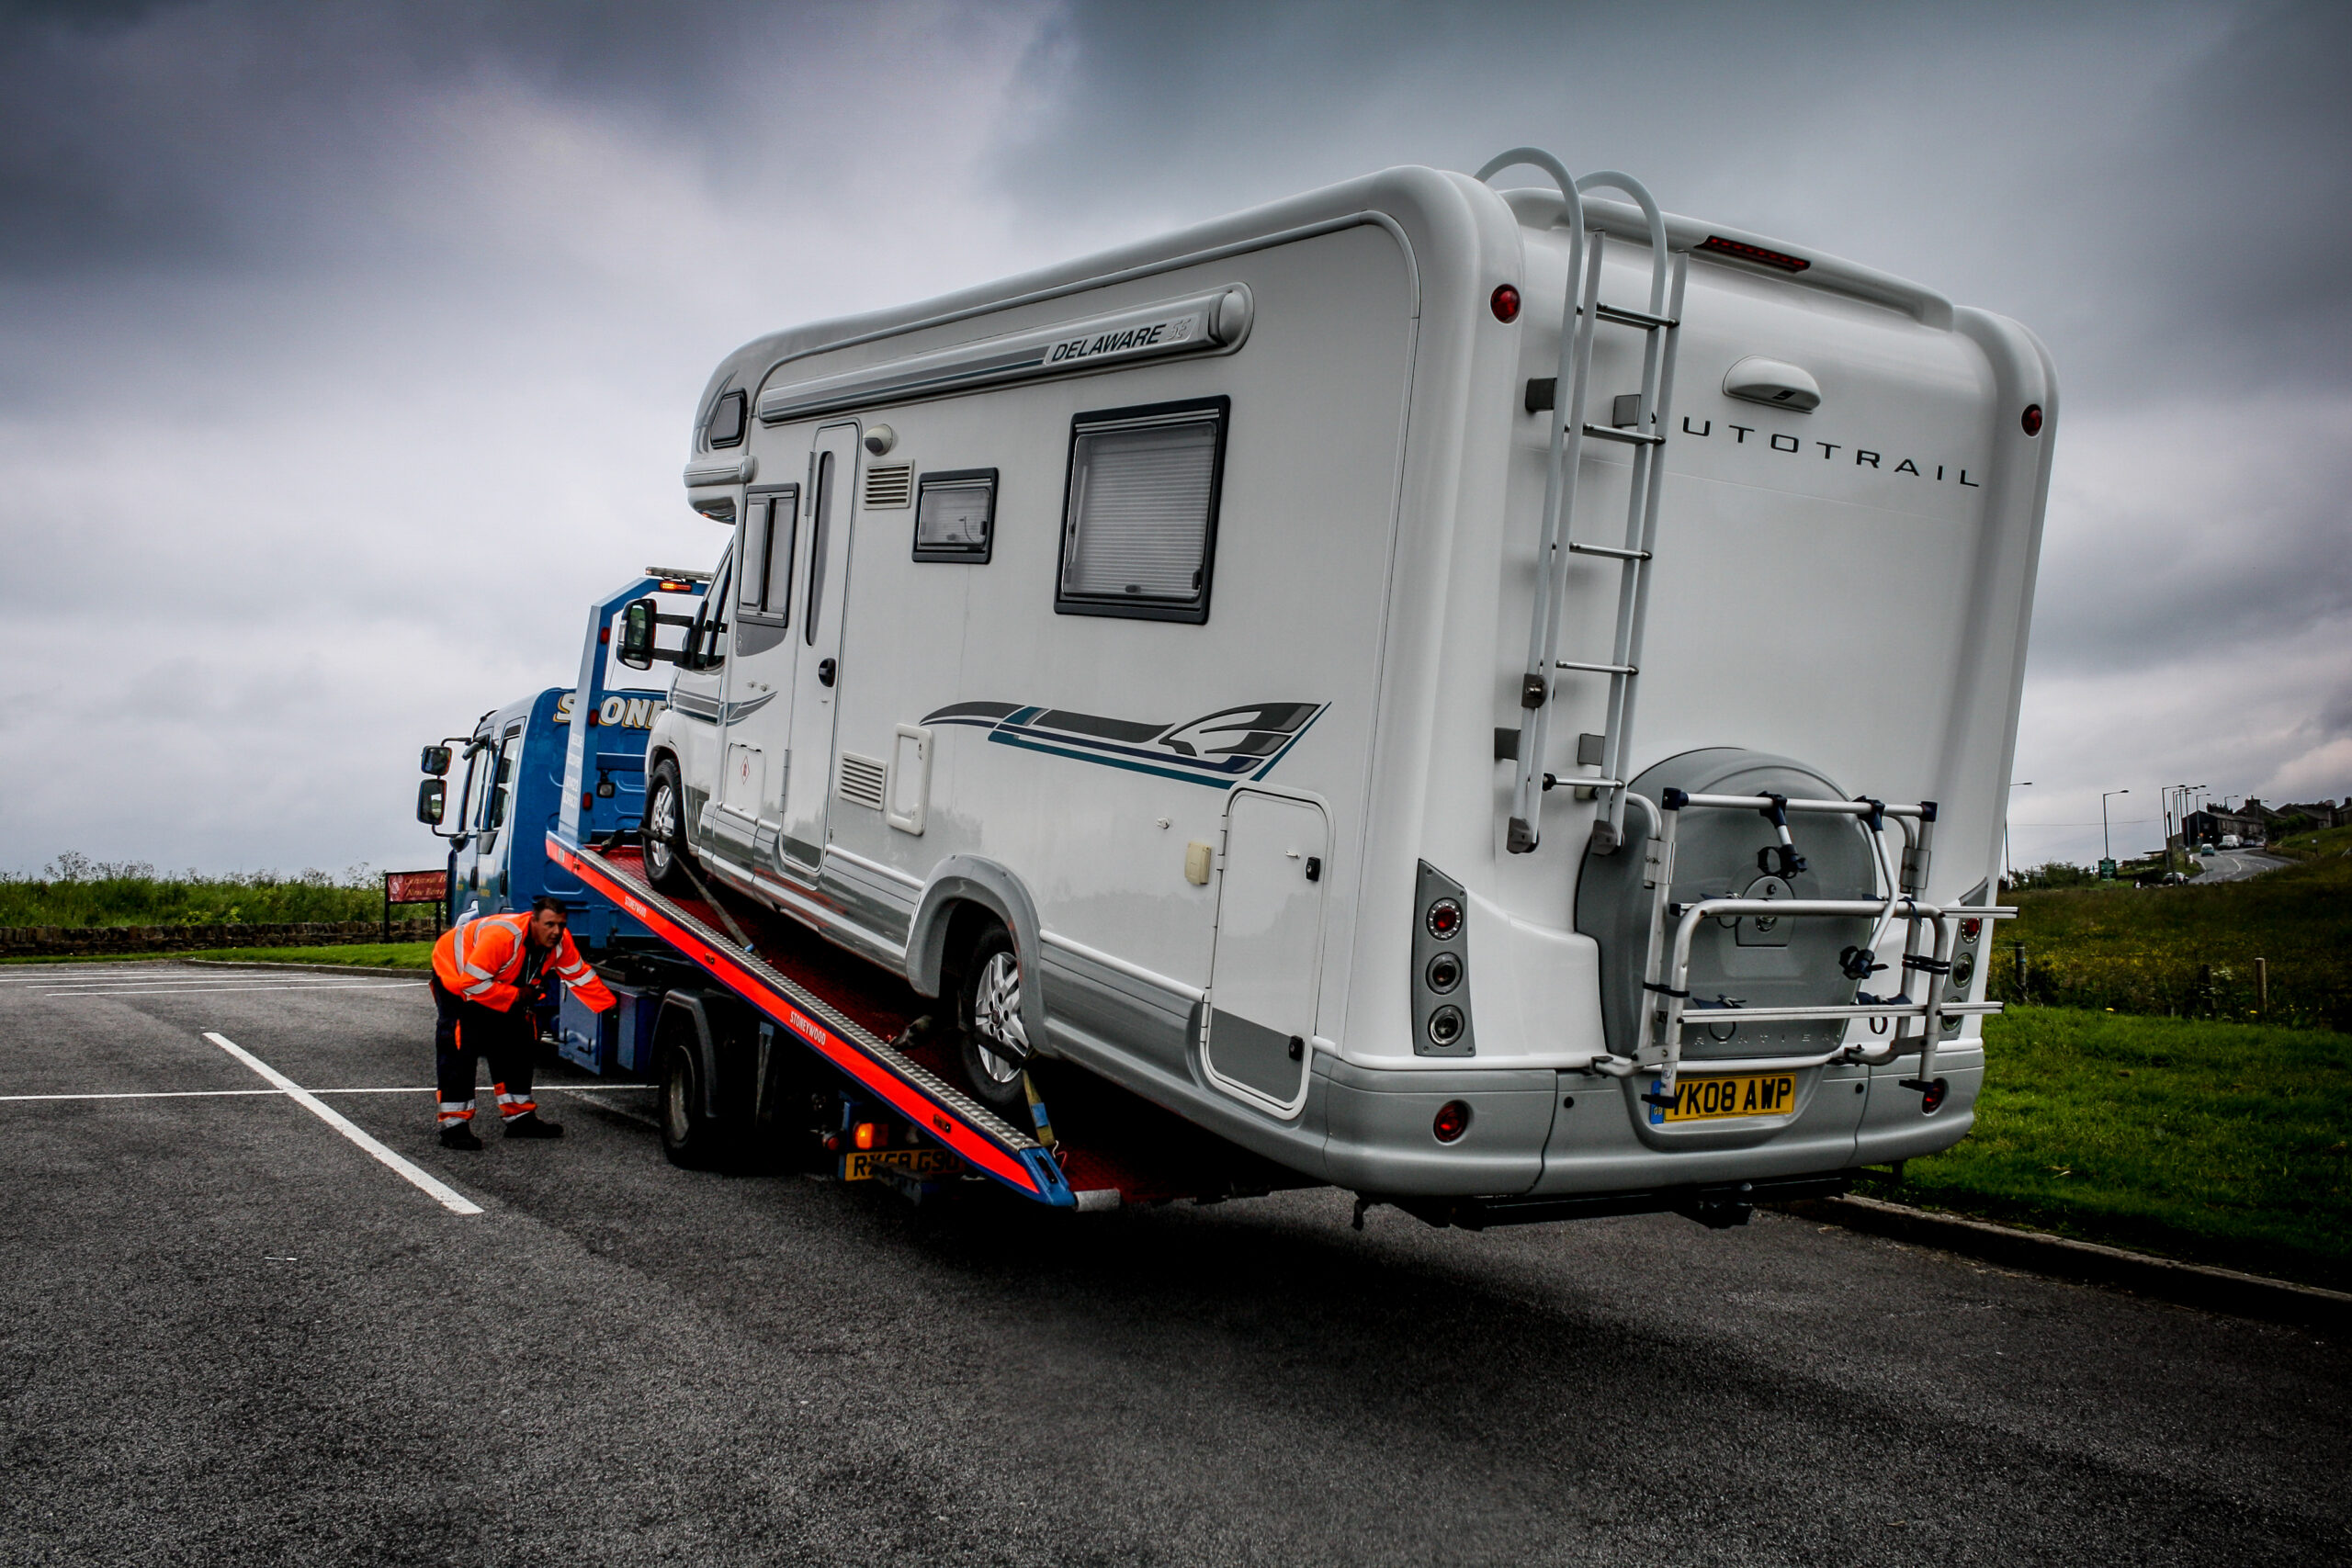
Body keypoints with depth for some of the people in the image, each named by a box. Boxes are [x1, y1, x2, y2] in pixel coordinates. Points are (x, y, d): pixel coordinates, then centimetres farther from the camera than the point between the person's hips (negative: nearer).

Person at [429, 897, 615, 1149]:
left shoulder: (560, 942, -18)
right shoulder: (502, 936, -41)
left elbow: (581, 975, -7)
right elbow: (472, 984, -39)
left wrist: (609, 1006, -13)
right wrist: (516, 995, -31)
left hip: (500, 988, 8)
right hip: (456, 977, -8)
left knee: (515, 1043, 7)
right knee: (460, 1047, -18)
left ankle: (519, 1116, 17)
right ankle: (454, 1124, -14)